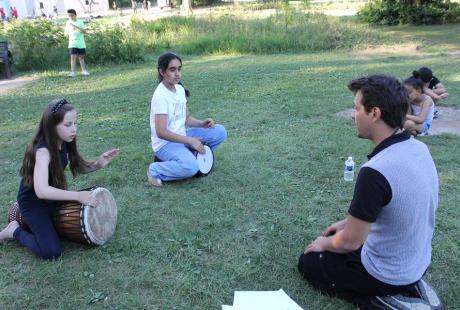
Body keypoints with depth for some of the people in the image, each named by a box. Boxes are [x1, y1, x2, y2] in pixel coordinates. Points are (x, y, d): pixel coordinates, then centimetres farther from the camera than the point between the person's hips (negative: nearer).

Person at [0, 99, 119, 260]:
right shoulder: (42, 150, -32)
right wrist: (77, 195, -45)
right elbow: (41, 191, -43)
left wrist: (98, 164, -16)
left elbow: (79, 167, 3)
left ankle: (50, 221, 23)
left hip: (54, 197, 8)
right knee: (51, 252, -18)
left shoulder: (64, 143, -8)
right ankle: (16, 231, 5)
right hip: (33, 202, -7)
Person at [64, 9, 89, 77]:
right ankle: (72, 72, -13)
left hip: (81, 43, 0)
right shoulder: (68, 23, 7)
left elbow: (84, 31, -10)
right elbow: (66, 33, 11)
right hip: (72, 43, 0)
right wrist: (66, 33, -12)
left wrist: (76, 27, -21)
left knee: (81, 57, 9)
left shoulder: (80, 22, 2)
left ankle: (84, 71, 20)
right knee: (73, 57, -10)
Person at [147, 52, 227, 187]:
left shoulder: (180, 89, 4)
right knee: (191, 167, -34)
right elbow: (161, 133, -25)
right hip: (165, 144, -8)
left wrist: (202, 123, -8)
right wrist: (190, 141, -25)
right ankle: (155, 170, -8)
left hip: (182, 136, 8)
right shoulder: (160, 95, -22)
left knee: (220, 131, -1)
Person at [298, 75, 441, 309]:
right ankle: (409, 288, 15)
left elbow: (350, 242, -23)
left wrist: (324, 243, -1)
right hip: (418, 261, 7)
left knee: (308, 262, 14)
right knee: (335, 239, 29)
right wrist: (349, 223, 14)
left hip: (387, 274, -7)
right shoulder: (419, 148, -7)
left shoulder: (375, 172, -34)